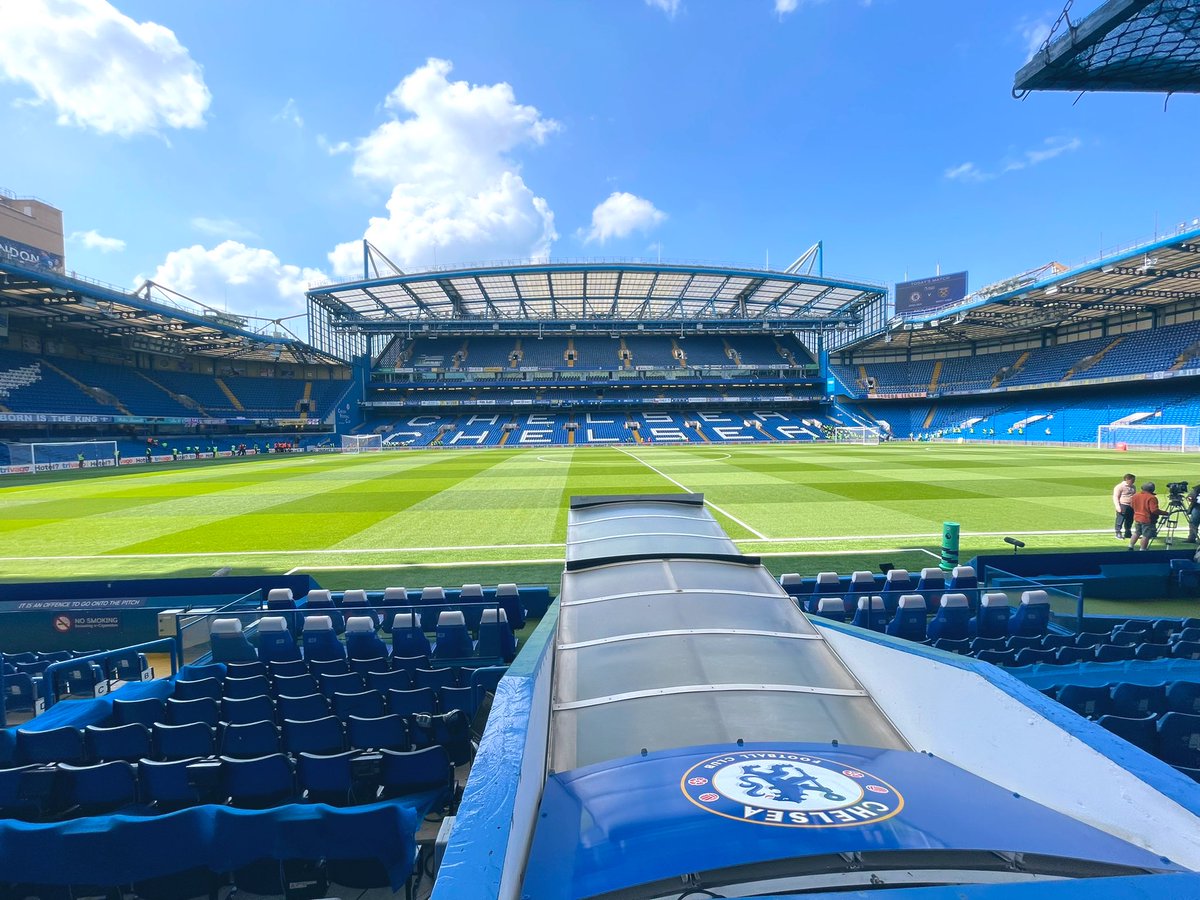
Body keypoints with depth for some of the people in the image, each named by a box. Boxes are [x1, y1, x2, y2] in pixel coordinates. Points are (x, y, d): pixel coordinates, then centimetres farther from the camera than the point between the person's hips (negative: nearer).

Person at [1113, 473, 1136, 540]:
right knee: (1120, 520, -5)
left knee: (1130, 520, 14)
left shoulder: (1132, 487, 14)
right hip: (1123, 506, -8)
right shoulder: (1120, 487, -11)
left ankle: (1128, 533, 24)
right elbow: (1115, 497, -14)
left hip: (1131, 506, 8)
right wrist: (1118, 507, -20)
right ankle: (1118, 533, 1)